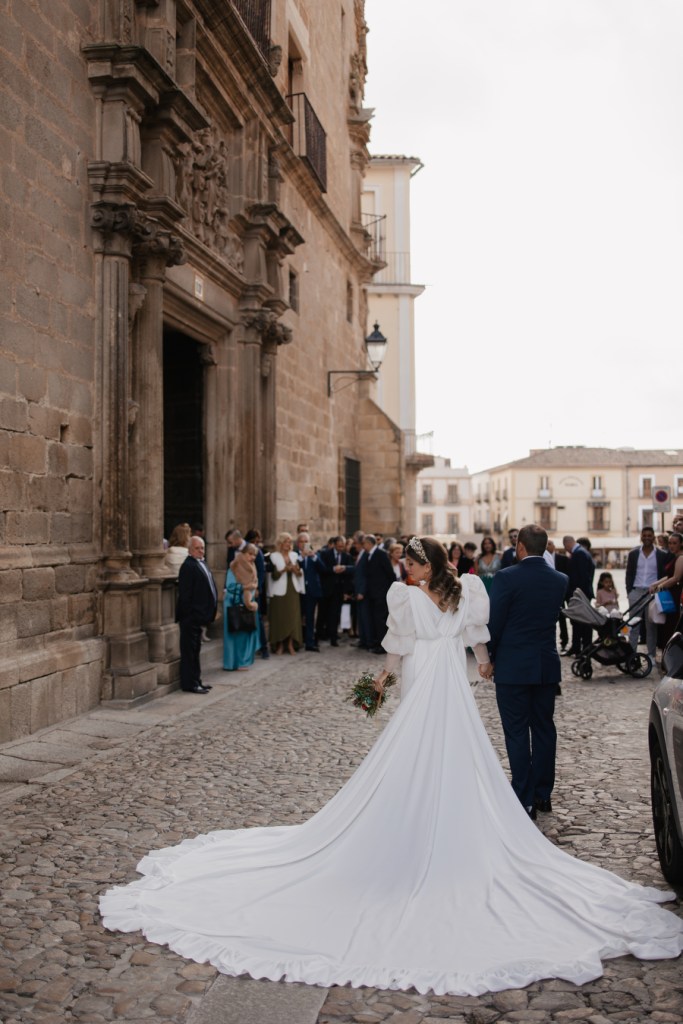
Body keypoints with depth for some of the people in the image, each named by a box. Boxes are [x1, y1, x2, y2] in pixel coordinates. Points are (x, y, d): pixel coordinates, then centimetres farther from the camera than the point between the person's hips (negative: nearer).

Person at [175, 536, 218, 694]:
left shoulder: (202, 564, 14)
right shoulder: (188, 566, -17)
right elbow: (185, 594, -20)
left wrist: (210, 611, 15)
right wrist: (189, 614, -21)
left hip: (198, 616, 10)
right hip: (191, 616, -10)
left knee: (195, 649, 17)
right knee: (190, 650, -3)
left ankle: (195, 680, 25)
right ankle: (190, 683, 3)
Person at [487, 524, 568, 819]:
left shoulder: (506, 577, -13)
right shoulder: (560, 580, 2)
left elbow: (494, 623, -10)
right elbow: (559, 619, 9)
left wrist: (490, 658, 3)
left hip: (512, 667, -5)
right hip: (547, 666, 5)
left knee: (517, 734, 0)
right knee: (544, 729, 14)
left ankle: (525, 800, 2)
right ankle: (543, 794, 22)